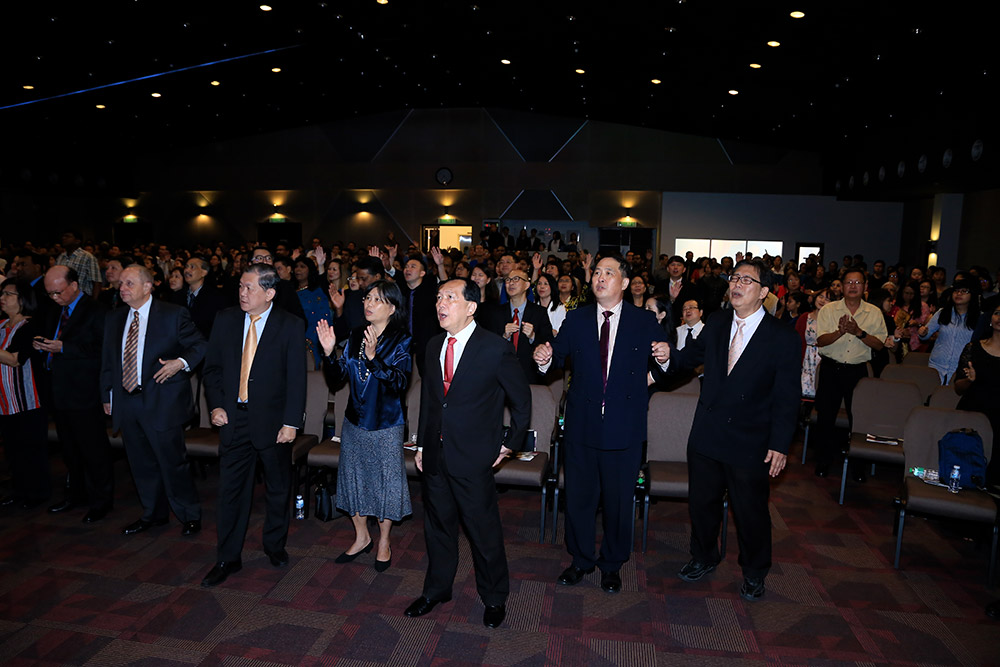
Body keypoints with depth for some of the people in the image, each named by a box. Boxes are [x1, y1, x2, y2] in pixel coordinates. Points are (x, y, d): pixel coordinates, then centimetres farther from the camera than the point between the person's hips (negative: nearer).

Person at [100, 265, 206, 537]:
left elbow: (200, 345, -3)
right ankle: (154, 514, 33)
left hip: (162, 402, -6)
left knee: (172, 462, -1)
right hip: (126, 403, 6)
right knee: (141, 463, 15)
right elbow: (108, 360, 17)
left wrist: (182, 362, -20)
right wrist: (107, 396, 15)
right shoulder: (114, 318, 11)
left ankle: (190, 516, 16)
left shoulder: (173, 314, -6)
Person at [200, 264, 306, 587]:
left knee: (278, 488, 13)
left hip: (272, 420, -2)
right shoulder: (225, 320, 3)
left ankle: (275, 545, 35)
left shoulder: (291, 326, -8)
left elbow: (296, 378, -9)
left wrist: (291, 422, -12)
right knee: (231, 490, 9)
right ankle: (228, 558, 24)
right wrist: (216, 405, -3)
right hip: (233, 418, 3)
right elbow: (212, 367, 9)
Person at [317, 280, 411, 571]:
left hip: (386, 424, -5)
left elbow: (399, 382, -25)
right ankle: (361, 537, 37)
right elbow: (337, 379, 2)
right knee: (353, 476, 16)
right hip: (355, 420, 5)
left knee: (385, 480, 7)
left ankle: (384, 542, 29)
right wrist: (329, 353, -15)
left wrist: (373, 358, -36)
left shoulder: (400, 341, -12)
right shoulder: (355, 336, 2)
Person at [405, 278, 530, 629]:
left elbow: (521, 399, -3)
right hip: (435, 455, 6)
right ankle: (436, 589, 41)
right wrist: (422, 444, 13)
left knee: (484, 531, 8)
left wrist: (511, 443, -1)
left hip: (473, 458, -5)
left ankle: (494, 598, 31)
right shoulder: (434, 346, 6)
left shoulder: (496, 348, -13)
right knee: (438, 525, 19)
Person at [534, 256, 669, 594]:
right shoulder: (576, 319, 4)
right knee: (578, 496, 14)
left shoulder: (645, 321, -1)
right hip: (582, 425, 2)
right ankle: (581, 559, 37)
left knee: (618, 499, 13)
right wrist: (545, 357, -26)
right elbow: (559, 356, -4)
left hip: (625, 428, -1)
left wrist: (666, 356, -25)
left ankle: (612, 564, 36)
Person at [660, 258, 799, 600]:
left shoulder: (783, 338, -10)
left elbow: (787, 398, -9)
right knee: (702, 502, 18)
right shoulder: (716, 324, 3)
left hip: (750, 444, -4)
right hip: (706, 436, 4)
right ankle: (703, 557, 43)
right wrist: (669, 356, -2)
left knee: (751, 512, 11)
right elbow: (694, 354, 20)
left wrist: (780, 444, -13)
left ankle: (754, 572, 37)